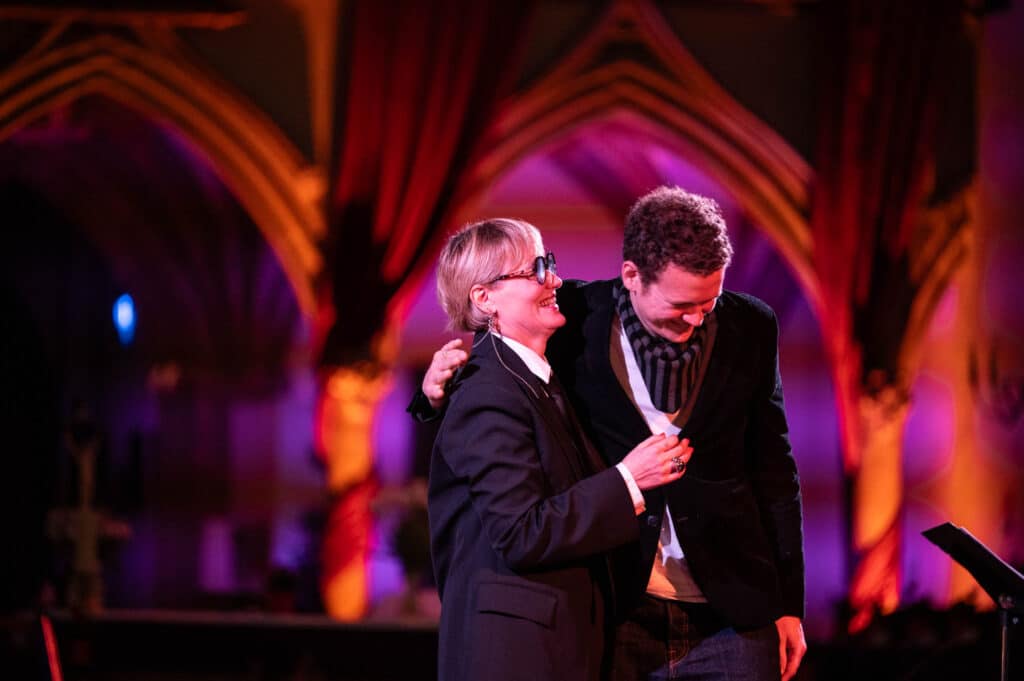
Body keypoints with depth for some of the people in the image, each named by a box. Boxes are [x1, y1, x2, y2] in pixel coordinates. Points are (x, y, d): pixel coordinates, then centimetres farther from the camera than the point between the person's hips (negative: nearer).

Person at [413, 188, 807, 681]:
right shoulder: (577, 317, -5)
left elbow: (773, 467, 7)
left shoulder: (750, 327, 0)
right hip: (618, 611, -1)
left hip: (729, 609, 1)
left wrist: (788, 602, 7)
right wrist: (439, 392, -16)